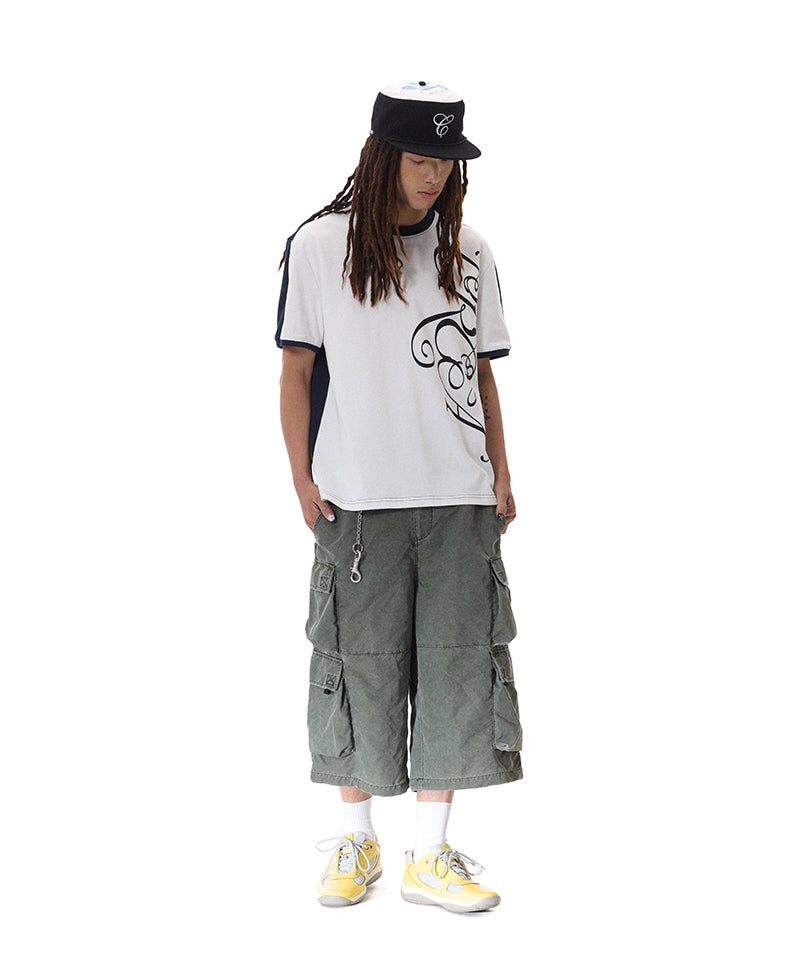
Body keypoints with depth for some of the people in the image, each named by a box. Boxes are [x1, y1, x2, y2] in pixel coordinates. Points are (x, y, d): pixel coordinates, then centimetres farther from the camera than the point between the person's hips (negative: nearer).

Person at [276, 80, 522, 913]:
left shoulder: (467, 252, 10)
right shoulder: (319, 244, 1)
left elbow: (480, 371, 14)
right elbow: (297, 368, 3)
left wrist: (500, 475, 8)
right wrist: (303, 479, -2)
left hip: (459, 500, 3)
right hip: (357, 500, -2)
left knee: (457, 665, 3)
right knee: (361, 662, 4)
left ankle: (431, 854, 15)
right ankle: (356, 841, 22)